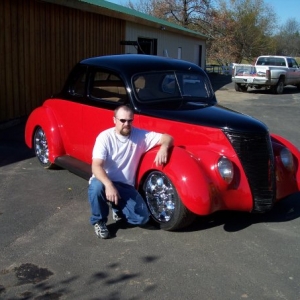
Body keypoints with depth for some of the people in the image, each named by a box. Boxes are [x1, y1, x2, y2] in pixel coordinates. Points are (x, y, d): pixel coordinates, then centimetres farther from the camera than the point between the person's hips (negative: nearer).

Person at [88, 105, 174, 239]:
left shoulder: (140, 135, -5)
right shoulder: (105, 137, -15)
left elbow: (168, 138, -7)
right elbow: (96, 166, -24)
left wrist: (164, 147, -32)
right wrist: (109, 185, -42)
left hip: (126, 186, 3)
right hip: (105, 181, -2)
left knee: (142, 218, -15)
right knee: (96, 187, -38)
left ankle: (118, 209, 20)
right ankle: (99, 221, -8)